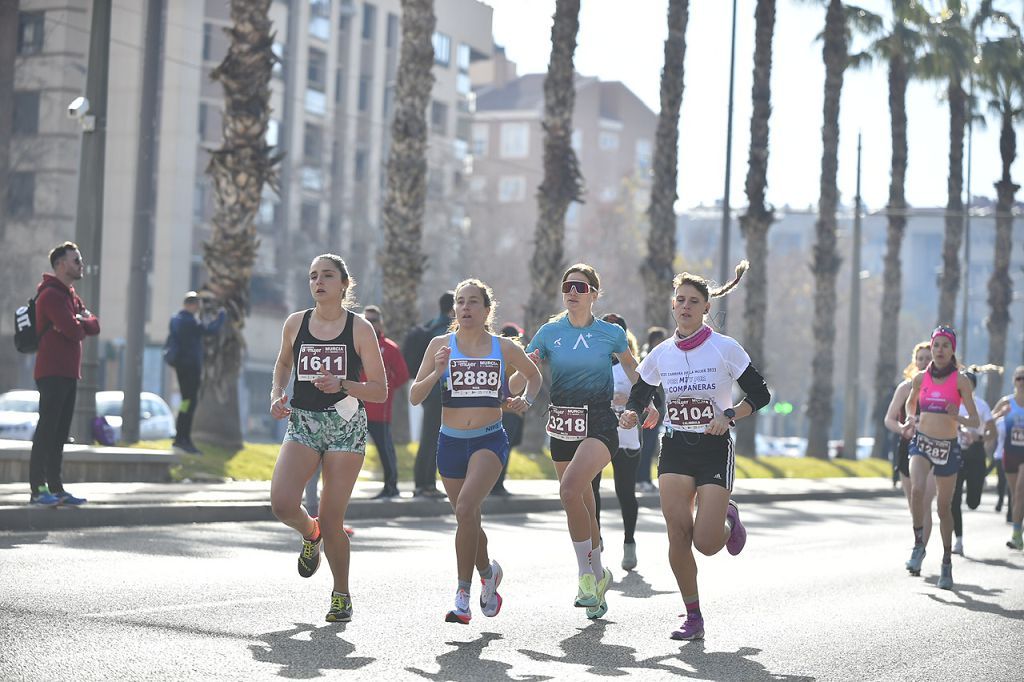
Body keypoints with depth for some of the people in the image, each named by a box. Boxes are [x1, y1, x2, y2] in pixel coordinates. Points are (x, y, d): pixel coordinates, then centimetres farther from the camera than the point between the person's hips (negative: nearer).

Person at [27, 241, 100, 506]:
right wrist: (82, 324, 1)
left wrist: (80, 322, -9)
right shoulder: (51, 294, -11)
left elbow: (94, 326, 11)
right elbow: (74, 331, -21)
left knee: (60, 432, 10)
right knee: (47, 429, -10)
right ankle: (37, 489, -10)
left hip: (69, 373, 9)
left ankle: (55, 487, 13)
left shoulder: (70, 295, 19)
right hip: (53, 372, -9)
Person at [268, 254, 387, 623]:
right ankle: (310, 533, 19)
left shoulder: (359, 329, -4)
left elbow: (380, 390, -3)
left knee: (332, 519, -3)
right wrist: (277, 394, 6)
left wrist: (342, 385, -20)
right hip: (302, 423, 3)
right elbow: (283, 363, 25)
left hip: (346, 426, -2)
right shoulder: (295, 323, 5)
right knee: (282, 503, -18)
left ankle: (341, 593, 20)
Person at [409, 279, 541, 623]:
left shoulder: (504, 348, 2)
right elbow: (414, 397, 0)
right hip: (451, 441, 3)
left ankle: (463, 592, -15)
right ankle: (488, 572, 41)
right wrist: (437, 373, -16)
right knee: (468, 520, 13)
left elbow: (534, 376, 21)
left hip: (490, 440, -3)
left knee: (465, 508, -23)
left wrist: (525, 400, 2)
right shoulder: (441, 345, 2)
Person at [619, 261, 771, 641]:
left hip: (714, 450, -3)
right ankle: (693, 618, 4)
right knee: (678, 534, -10)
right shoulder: (661, 354, 4)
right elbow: (639, 394, 17)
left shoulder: (725, 348, -6)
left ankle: (727, 520, 27)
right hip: (675, 449, 3)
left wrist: (729, 415, -20)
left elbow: (760, 395, -3)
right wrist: (631, 413, -5)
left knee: (706, 544, -11)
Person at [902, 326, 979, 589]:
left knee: (944, 507, 7)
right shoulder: (920, 379, 3)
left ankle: (947, 563, 22)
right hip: (922, 443, 1)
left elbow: (975, 420, -6)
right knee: (917, 489, -27)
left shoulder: (960, 381, -5)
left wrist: (958, 418, -27)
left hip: (948, 448, -1)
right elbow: (910, 404, 24)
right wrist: (910, 420, 4)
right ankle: (919, 545, -12)